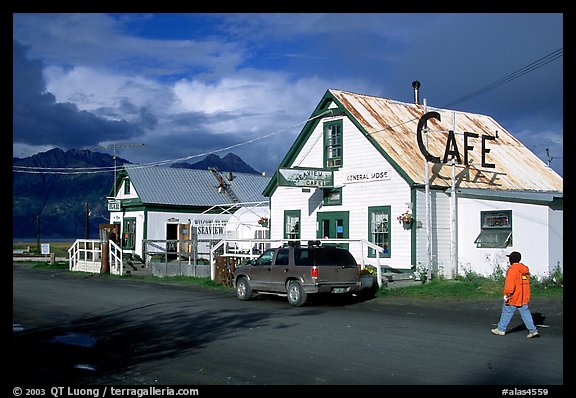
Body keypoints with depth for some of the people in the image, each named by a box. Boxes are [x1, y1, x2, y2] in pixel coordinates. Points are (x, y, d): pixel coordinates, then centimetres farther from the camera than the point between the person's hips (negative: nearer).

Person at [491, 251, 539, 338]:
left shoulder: (512, 269, -16)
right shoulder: (525, 269, 11)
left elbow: (510, 283, -23)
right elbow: (526, 282, 17)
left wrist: (507, 294, -19)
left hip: (514, 297, -7)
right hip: (524, 297, 8)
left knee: (507, 312, 5)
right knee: (525, 313, 9)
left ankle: (501, 329, 15)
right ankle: (533, 330, 2)